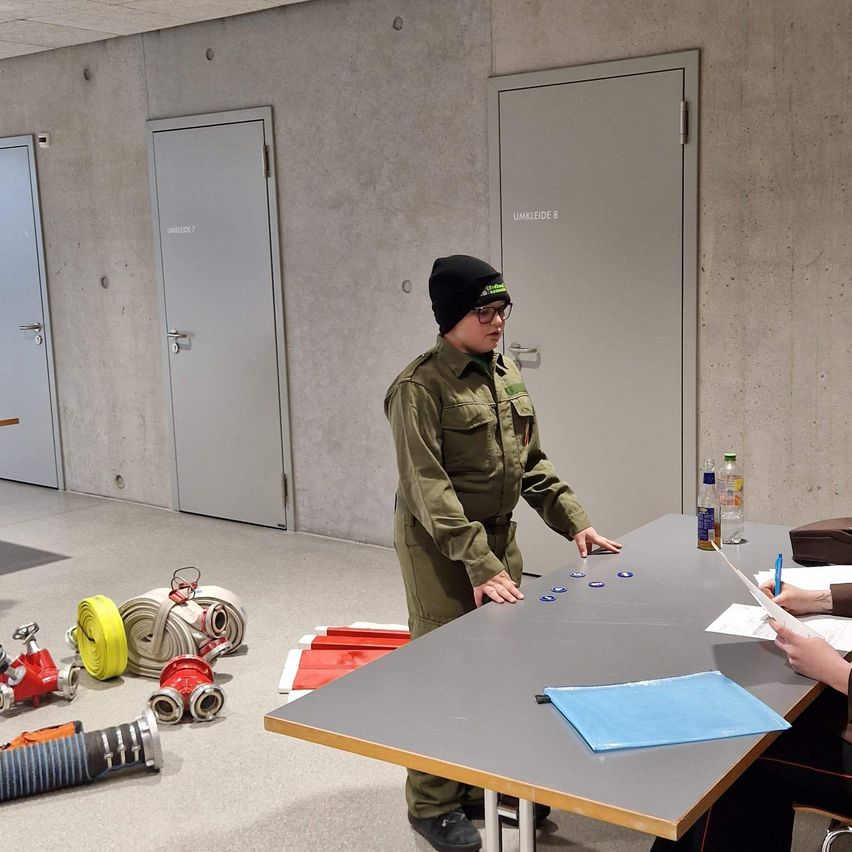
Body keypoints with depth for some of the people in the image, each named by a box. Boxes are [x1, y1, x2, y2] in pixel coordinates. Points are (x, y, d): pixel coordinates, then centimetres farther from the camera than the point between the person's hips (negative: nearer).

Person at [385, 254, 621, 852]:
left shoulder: (507, 375, 7)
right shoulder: (420, 388, -16)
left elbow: (533, 463, 13)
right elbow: (428, 486, -22)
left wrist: (575, 521, 4)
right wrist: (479, 565, -26)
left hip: (499, 538, 7)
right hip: (439, 548, -7)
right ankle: (434, 804, 20)